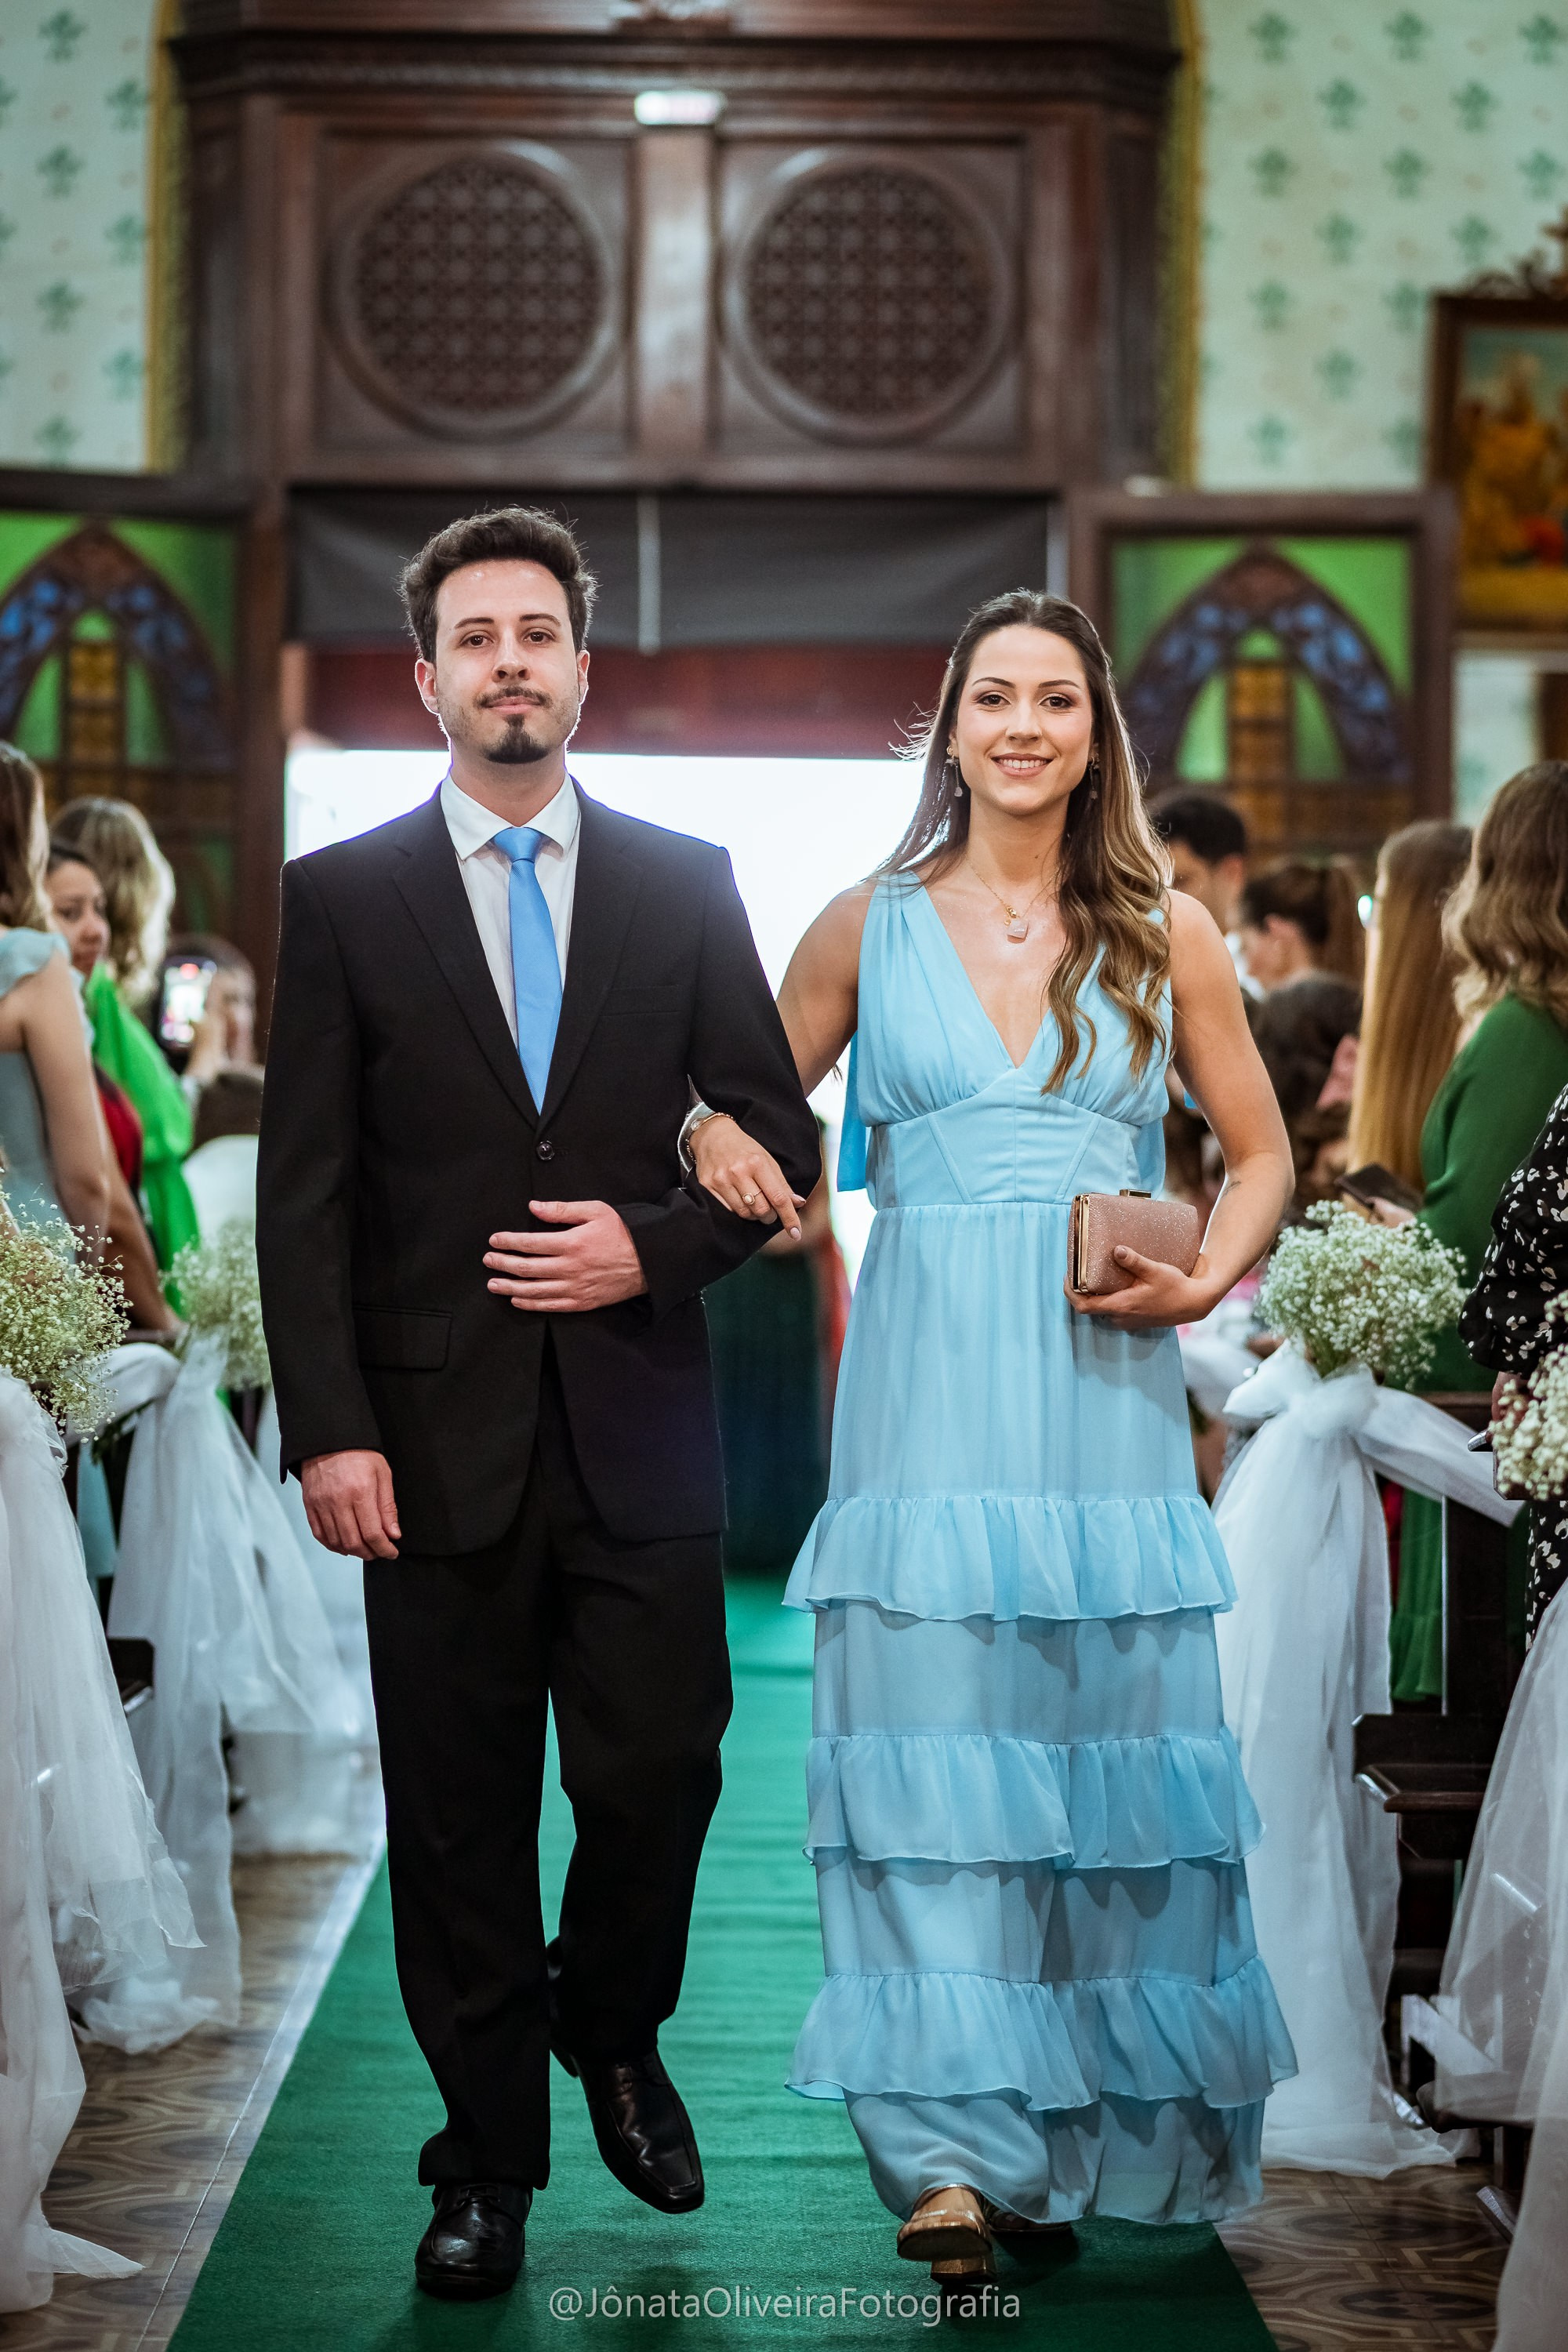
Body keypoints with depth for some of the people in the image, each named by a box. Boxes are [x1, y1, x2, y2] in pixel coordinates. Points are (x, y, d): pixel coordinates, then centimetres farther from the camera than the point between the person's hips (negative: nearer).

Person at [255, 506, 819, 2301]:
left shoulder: (687, 888, 8)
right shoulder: (343, 898, 4)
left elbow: (781, 1138, 10)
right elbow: (304, 1195, 0)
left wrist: (657, 1248, -8)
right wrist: (330, 1429, -8)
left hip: (637, 1429, 1)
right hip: (439, 1434, -1)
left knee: (660, 1778, 3)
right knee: (459, 1819, 6)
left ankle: (611, 2034, 33)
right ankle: (489, 2159, 20)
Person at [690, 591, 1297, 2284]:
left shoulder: (1166, 933, 9)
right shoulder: (871, 924, 8)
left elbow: (1261, 1150, 14)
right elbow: (755, 1098, 17)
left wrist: (1211, 1277, -5)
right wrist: (718, 1139, -6)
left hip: (1103, 1384, 1)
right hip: (926, 1384, -1)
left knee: (1109, 1738, 3)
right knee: (931, 1740, -6)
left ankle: (1092, 2132, 16)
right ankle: (954, 2154, -6)